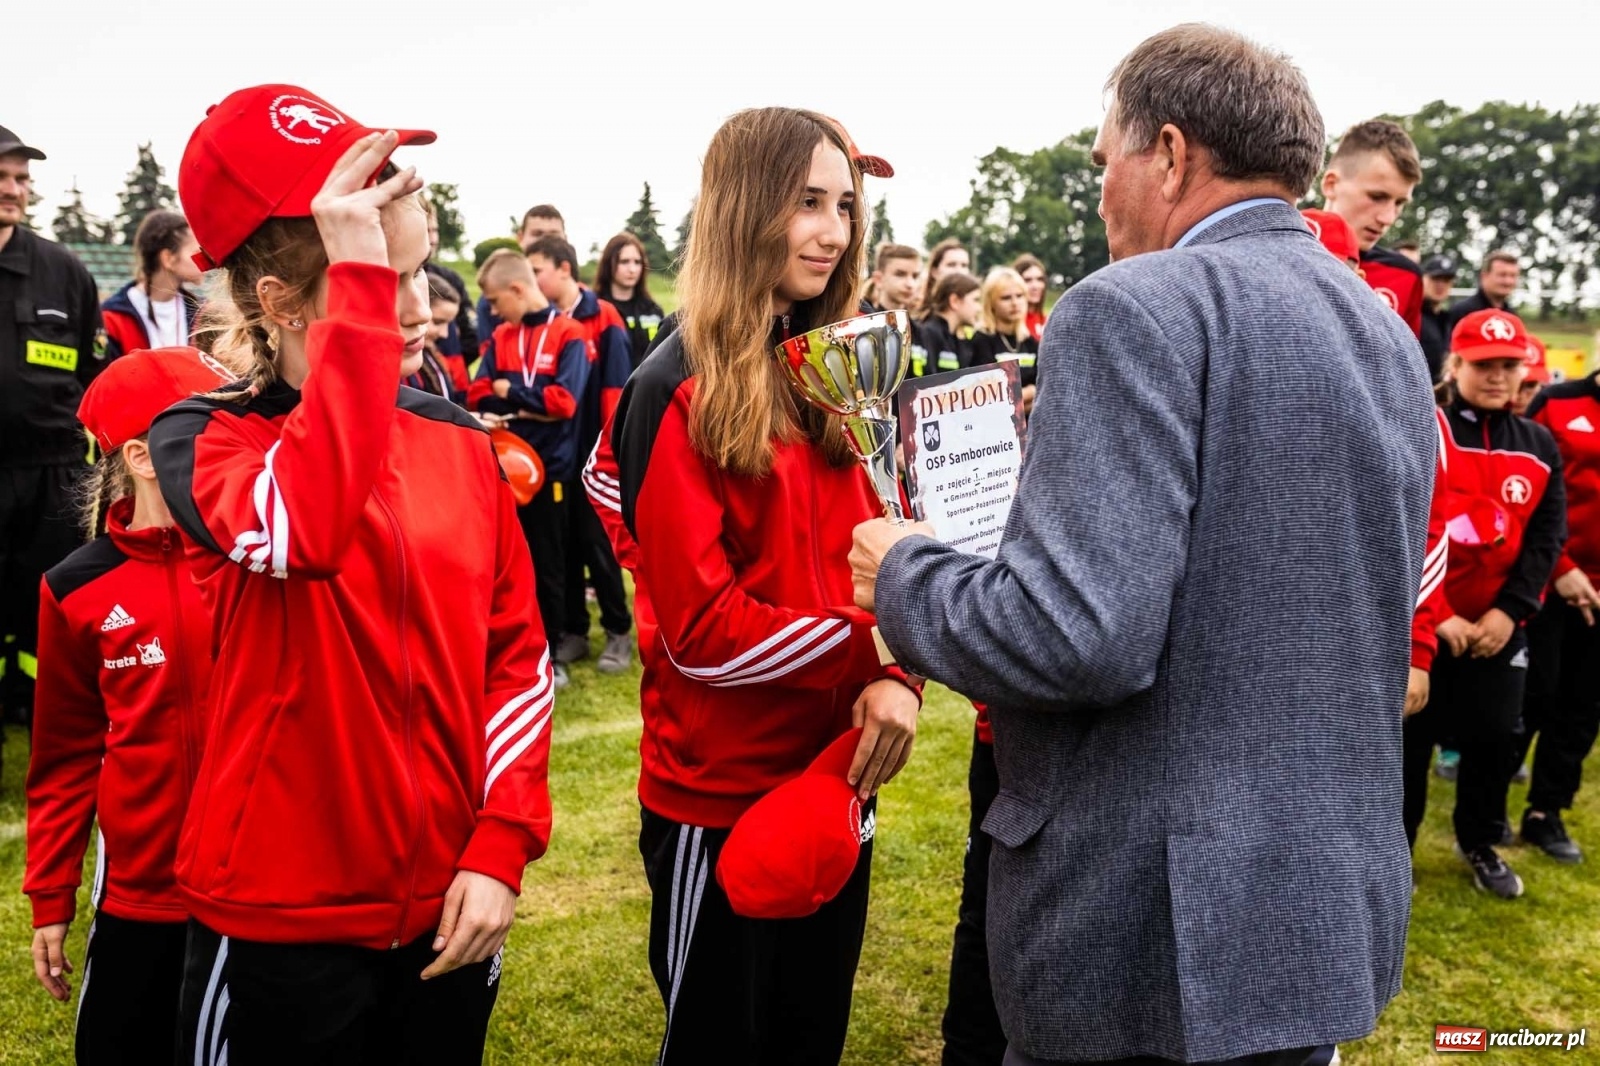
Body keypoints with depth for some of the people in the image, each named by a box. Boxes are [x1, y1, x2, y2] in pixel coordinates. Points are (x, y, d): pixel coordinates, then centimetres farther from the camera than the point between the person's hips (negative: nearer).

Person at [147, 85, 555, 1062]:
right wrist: (359, 283, -32)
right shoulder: (201, 439, -10)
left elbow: (519, 648, 3)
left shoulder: (458, 439, 1)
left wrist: (502, 844, -6)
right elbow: (305, 528, -35)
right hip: (280, 923, -4)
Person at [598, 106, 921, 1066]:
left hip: (838, 777, 6)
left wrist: (895, 676, -14)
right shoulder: (680, 391, -15)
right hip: (721, 795, -6)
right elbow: (701, 627, -19)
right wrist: (872, 645, -17)